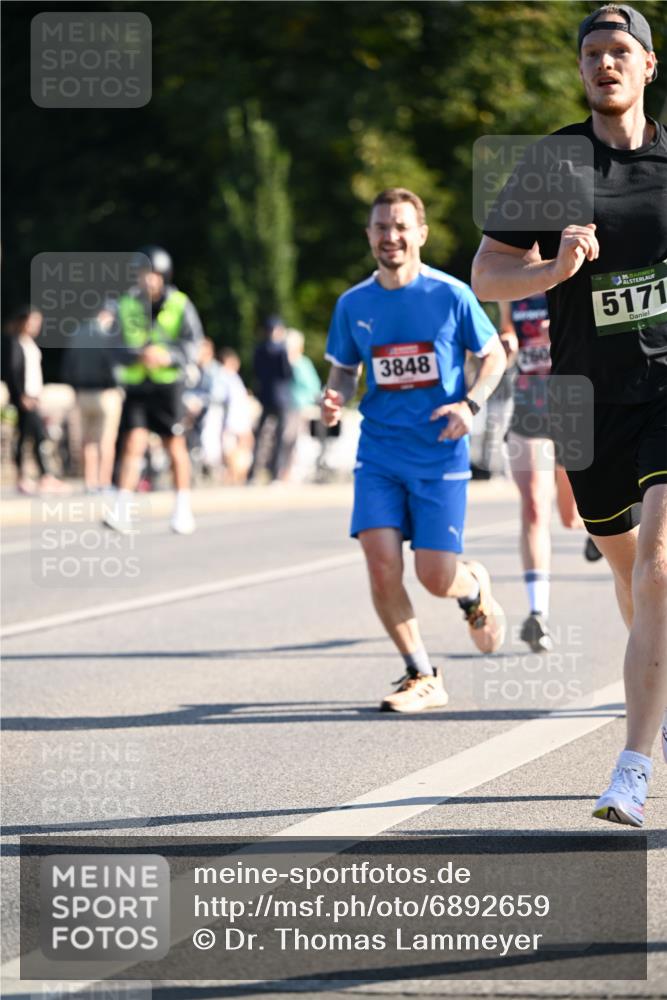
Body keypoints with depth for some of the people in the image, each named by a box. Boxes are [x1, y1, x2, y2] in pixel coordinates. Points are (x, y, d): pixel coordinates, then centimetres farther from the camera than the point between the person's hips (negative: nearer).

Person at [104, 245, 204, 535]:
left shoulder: (179, 305, -1)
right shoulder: (127, 305, 5)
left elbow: (193, 345, -5)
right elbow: (119, 348, 3)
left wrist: (168, 356, -23)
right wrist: (137, 356, -17)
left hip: (168, 383, -1)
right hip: (136, 385, 1)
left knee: (175, 446, 6)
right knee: (133, 444, -11)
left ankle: (183, 508, 19)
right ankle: (122, 510, -16)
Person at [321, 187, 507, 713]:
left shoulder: (451, 295, -5)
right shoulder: (353, 304, 3)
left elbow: (495, 355, 5)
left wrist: (471, 403, -12)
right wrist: (335, 399, -7)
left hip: (441, 453, -3)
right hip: (379, 452, 3)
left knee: (436, 577, -7)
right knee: (381, 565, -13)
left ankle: (475, 589, 33)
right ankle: (423, 678, 5)